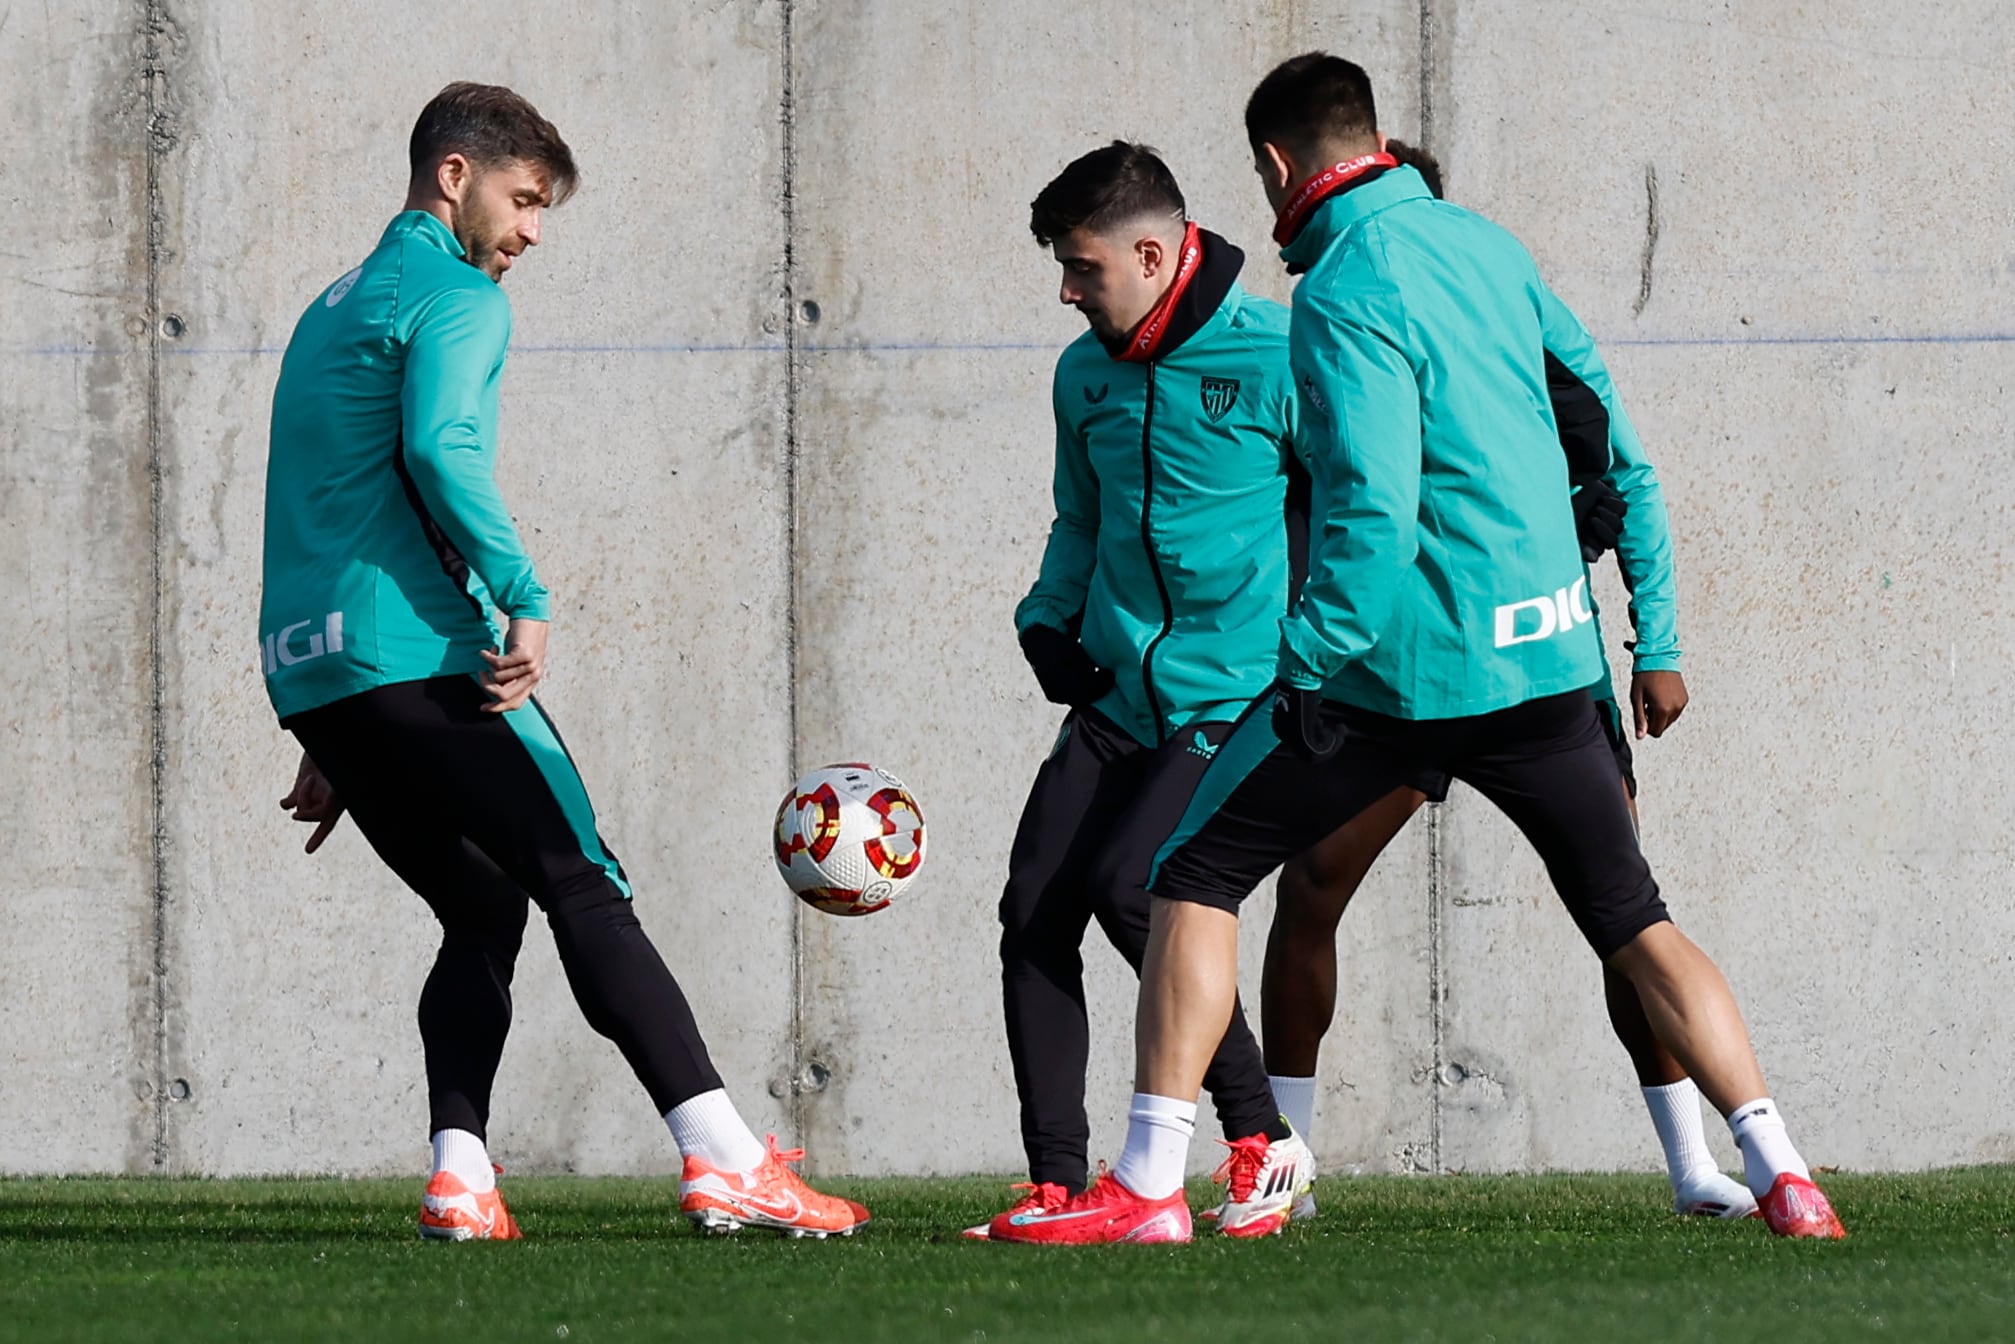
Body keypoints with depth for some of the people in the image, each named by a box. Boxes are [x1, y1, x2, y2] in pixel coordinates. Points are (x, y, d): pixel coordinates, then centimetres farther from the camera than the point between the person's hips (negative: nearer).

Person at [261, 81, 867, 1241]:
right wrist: (526, 600, -20)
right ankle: (724, 1159, -17)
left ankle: (461, 1178, -3)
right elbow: (439, 452, -21)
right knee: (584, 888, -9)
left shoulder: (334, 311, 27)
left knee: (483, 914, 14)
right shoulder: (456, 301, -2)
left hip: (310, 669, 9)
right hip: (421, 656, -9)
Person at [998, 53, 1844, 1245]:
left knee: (1196, 877, 5)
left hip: (1405, 658, -7)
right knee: (1635, 921, 13)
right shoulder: (1485, 244, 9)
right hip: (1546, 652, 7)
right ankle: (1782, 1176, 1)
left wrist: (1307, 663, -15)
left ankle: (1148, 1188, -1)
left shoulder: (1347, 294, -14)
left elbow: (1373, 515, -22)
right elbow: (1593, 396, 23)